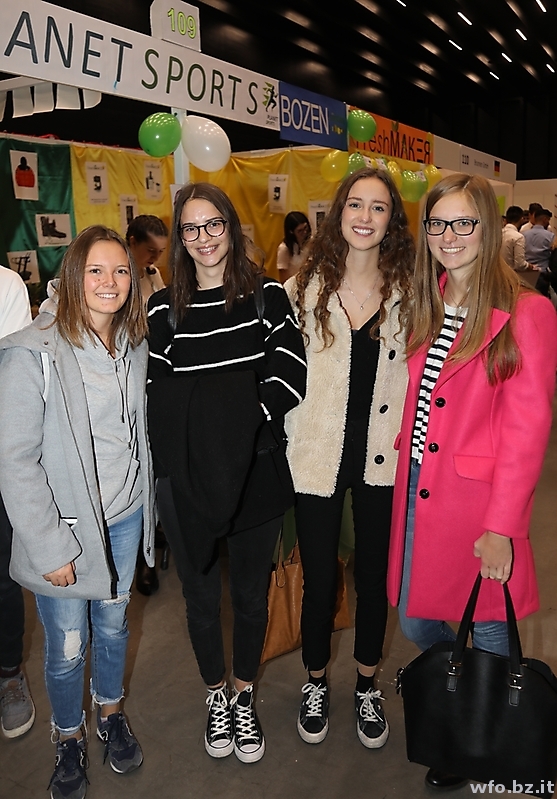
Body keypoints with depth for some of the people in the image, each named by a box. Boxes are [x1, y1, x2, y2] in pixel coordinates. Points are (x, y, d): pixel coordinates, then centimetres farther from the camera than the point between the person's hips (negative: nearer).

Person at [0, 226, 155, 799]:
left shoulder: (133, 346, 0)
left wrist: (145, 506, 10)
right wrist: (51, 548, -16)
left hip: (125, 518, 5)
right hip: (65, 527, -4)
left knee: (113, 626, 22)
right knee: (67, 648, 12)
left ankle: (111, 712, 49)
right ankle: (69, 738, 41)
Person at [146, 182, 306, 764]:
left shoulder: (267, 295, 1)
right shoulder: (164, 308, 1)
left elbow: (290, 373, -3)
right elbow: (157, 395, -1)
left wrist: (254, 419, -15)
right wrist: (173, 464, -11)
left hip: (256, 472, 0)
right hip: (186, 478, 0)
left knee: (251, 592, 16)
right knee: (201, 596, 15)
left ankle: (244, 695, 41)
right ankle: (216, 695, 41)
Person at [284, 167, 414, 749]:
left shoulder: (410, 289, -1)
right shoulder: (304, 288, -3)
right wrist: (290, 441, -4)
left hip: (384, 459, 1)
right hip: (317, 458, -1)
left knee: (374, 575, 16)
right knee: (319, 581, 12)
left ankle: (367, 685, 41)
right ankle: (315, 682, 39)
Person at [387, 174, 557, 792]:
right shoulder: (425, 309, 8)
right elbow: (414, 407, 10)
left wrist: (501, 526, -15)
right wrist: (409, 478, 2)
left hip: (477, 500, -6)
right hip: (417, 492, 6)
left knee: (484, 633, 11)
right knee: (415, 620, 18)